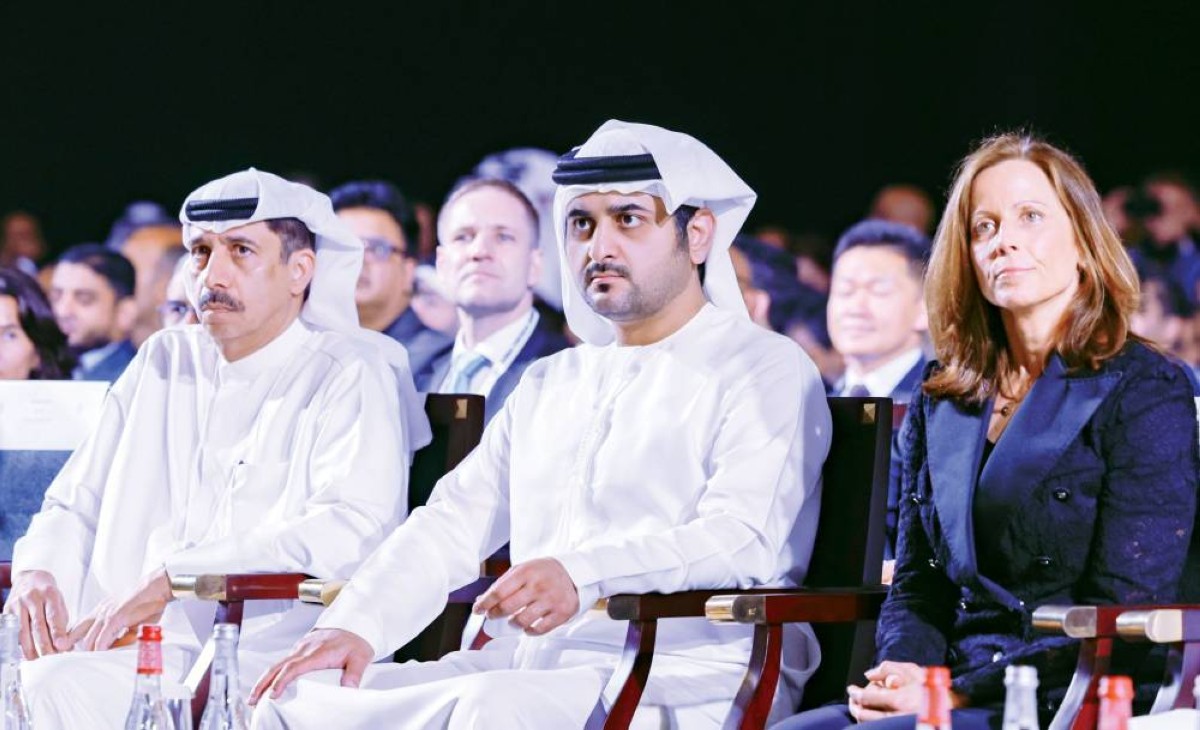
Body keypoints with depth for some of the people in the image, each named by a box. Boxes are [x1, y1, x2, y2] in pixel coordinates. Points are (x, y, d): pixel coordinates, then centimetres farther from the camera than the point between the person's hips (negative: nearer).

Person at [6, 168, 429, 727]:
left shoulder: (349, 376, 3)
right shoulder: (162, 364, 22)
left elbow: (352, 530, -14)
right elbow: (74, 505, 25)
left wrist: (172, 578, -21)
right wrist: (37, 572, -1)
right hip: (128, 646, 6)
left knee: (57, 685, -32)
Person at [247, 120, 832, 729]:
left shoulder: (765, 371, 0)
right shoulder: (549, 386, 25)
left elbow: (741, 538, -16)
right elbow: (453, 524, 20)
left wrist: (583, 576, -32)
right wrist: (355, 627, 0)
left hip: (689, 676, -7)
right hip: (536, 665, 7)